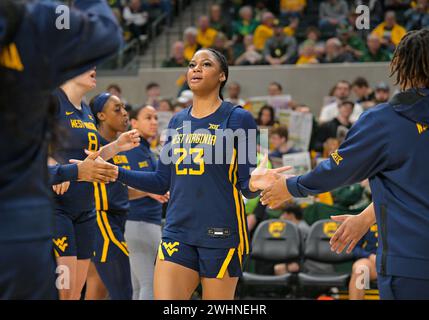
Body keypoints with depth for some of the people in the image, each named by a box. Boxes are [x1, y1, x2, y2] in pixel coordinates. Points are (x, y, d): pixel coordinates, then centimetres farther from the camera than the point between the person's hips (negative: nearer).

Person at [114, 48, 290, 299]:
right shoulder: (177, 122, 13)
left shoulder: (238, 118, -3)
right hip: (177, 233, 5)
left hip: (221, 233, -4)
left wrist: (253, 184, -28)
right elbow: (162, 182, 15)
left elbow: (245, 185, -5)